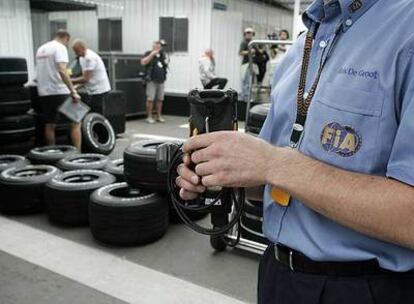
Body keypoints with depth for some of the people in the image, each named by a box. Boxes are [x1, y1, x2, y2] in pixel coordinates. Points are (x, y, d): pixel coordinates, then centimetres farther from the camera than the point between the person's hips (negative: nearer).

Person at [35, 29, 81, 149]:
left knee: (49, 125, 12)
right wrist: (73, 91, -25)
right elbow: (62, 71, -23)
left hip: (44, 92, 8)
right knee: (75, 122, -2)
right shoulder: (60, 47, -8)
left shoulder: (41, 49, 18)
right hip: (59, 91, -8)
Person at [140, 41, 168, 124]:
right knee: (150, 99, -6)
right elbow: (143, 62, -14)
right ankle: (149, 117, 1)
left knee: (160, 99, 6)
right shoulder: (149, 54, 2)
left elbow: (166, 65, 26)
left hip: (161, 80, 4)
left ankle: (159, 116, 15)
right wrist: (152, 54, -17)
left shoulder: (163, 55, 15)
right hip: (152, 80, -4)